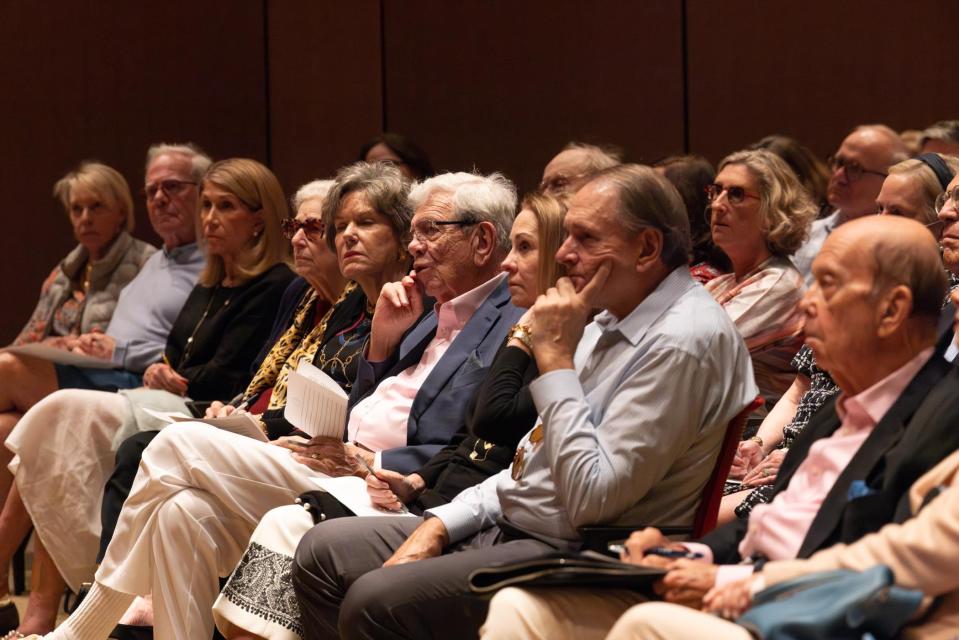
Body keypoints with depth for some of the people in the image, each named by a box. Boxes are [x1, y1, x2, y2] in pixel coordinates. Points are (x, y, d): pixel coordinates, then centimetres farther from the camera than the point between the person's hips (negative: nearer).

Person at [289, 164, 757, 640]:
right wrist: (439, 525, 7)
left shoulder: (686, 340, -19)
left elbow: (591, 499, -24)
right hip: (505, 525, 10)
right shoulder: (613, 321, 12)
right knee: (322, 552, 6)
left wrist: (555, 357, -18)